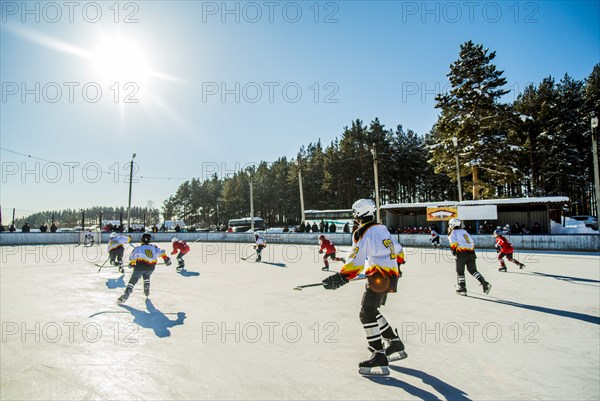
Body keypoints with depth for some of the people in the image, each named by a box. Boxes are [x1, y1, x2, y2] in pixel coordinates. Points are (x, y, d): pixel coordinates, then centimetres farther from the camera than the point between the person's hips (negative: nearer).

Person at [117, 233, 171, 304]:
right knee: (146, 276, 33)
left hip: (140, 266, -3)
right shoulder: (153, 247, 15)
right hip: (151, 267, 3)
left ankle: (125, 295, -10)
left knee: (133, 280, 0)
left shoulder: (138, 248, 7)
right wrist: (166, 259, 17)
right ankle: (147, 290, 25)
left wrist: (132, 264, 24)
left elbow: (132, 257, 7)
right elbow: (161, 252, 12)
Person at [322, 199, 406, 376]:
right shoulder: (383, 229, 16)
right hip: (391, 277, 9)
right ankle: (396, 344, 27)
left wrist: (341, 277, -20)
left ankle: (379, 358, -10)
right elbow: (397, 250, 26)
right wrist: (397, 267, 41)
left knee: (367, 314, -7)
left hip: (379, 278, -9)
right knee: (372, 311, 20)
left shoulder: (362, 233, -10)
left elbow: (357, 261, -18)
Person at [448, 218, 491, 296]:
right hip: (471, 253, 6)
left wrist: (453, 251, 3)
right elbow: (472, 242, 21)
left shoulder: (453, 233, 3)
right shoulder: (464, 231, 23)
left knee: (460, 271, 8)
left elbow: (454, 243, -11)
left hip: (461, 254, -6)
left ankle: (462, 289, 11)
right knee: (473, 270, 15)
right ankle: (485, 284, 0)